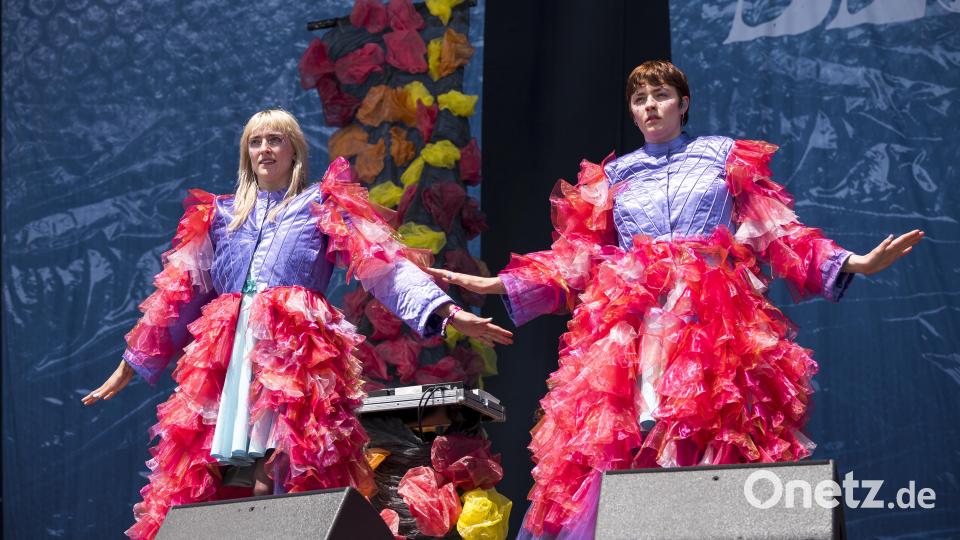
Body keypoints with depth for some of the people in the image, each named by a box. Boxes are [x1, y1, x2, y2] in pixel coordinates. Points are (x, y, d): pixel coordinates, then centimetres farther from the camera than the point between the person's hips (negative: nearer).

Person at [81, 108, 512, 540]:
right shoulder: (218, 215, 23)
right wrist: (130, 364, 27)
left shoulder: (324, 206, 13)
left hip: (297, 353, -3)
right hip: (228, 358, 3)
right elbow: (177, 294, 26)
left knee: (296, 477, -16)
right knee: (197, 479, -6)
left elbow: (385, 267, 4)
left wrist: (449, 313, -9)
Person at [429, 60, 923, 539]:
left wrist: (856, 263, 0)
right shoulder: (612, 176, 23)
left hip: (714, 309, -2)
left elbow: (774, 234, 11)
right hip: (631, 317, 2)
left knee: (717, 436, -17)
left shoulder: (725, 156, 17)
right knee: (612, 442, -14)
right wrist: (498, 285, 10)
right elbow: (576, 257, 19)